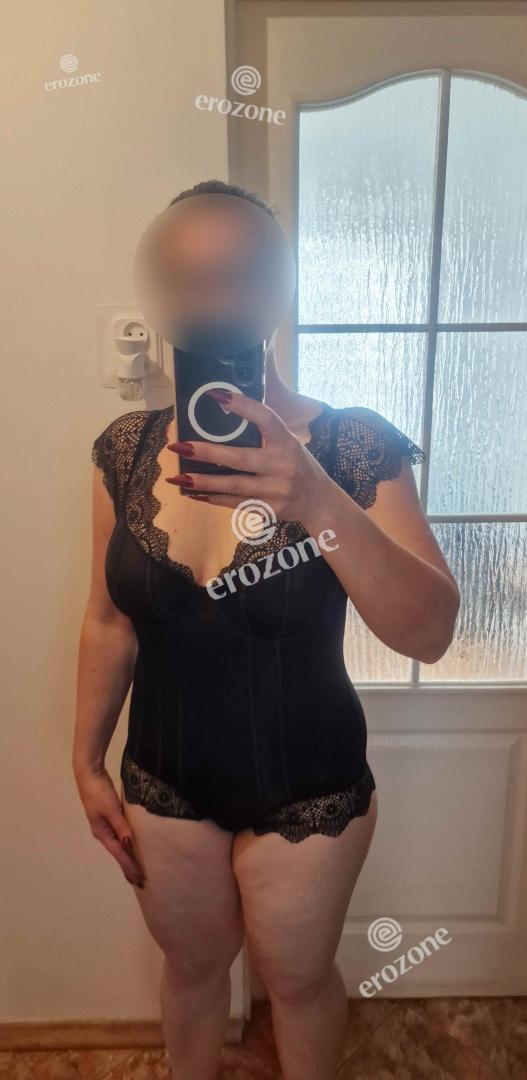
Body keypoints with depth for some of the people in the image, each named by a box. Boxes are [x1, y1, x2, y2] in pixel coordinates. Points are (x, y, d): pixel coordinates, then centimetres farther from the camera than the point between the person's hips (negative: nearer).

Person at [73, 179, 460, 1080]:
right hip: (166, 778, 3)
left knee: (297, 978, 24)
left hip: (307, 790, -2)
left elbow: (430, 633, -25)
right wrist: (88, 761, 6)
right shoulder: (126, 449, -10)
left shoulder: (355, 447, -19)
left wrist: (320, 505, -41)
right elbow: (109, 621, -1)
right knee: (191, 965, 28)